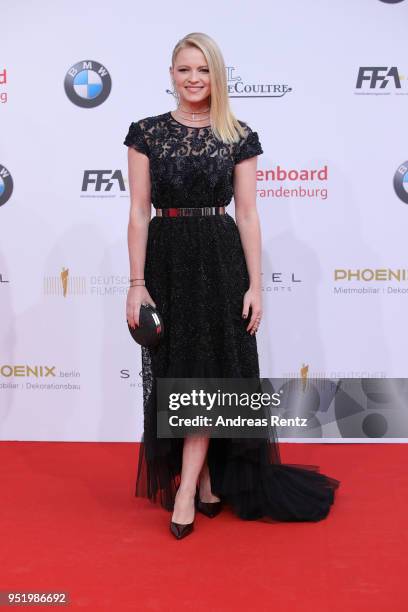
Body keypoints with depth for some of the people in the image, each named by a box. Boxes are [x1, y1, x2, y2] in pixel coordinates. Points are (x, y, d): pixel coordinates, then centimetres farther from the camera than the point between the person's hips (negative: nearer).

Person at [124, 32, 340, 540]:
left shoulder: (239, 137, 3)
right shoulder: (147, 132, 2)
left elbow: (247, 215, 1)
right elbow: (139, 212, -1)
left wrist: (255, 285, -4)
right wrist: (137, 283, -7)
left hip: (220, 260, 0)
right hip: (166, 259, 1)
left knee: (206, 370, -1)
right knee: (176, 372, 7)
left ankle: (187, 491, 8)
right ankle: (207, 480, 24)